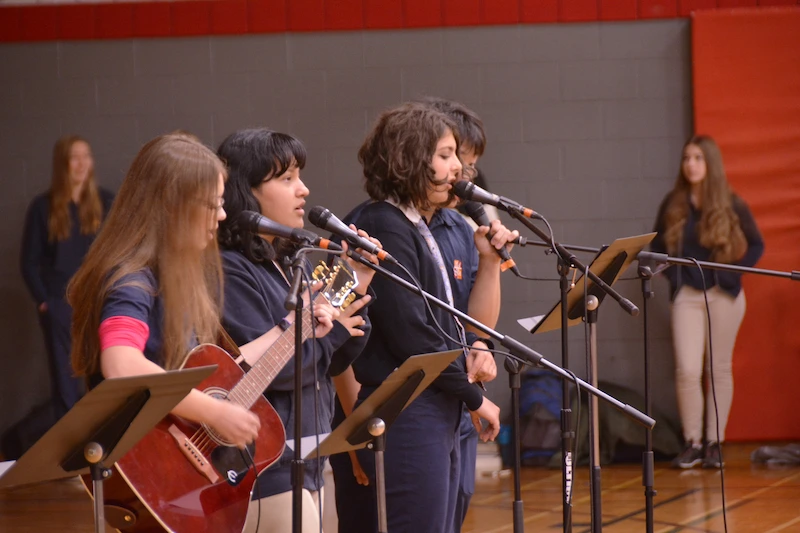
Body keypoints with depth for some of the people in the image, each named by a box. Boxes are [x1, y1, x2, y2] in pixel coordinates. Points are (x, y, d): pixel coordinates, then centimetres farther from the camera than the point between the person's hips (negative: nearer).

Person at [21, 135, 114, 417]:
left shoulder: (105, 203, 4)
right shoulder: (43, 207, 0)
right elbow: (29, 261, 3)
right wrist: (43, 301, -4)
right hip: (60, 305, -1)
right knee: (66, 379, 1)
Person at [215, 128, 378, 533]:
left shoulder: (291, 264, 12)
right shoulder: (230, 271, -14)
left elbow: (333, 362, 14)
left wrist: (357, 290, 1)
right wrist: (332, 329, -7)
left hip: (306, 463, 9)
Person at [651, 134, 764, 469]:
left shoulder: (730, 205, -1)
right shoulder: (673, 205, 4)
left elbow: (756, 244, 7)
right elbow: (657, 247, 14)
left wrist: (735, 273, -4)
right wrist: (672, 275, 1)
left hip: (724, 294, -1)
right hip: (687, 294, 1)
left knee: (719, 369, 4)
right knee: (687, 370, -9)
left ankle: (714, 444, 10)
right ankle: (692, 444, -1)